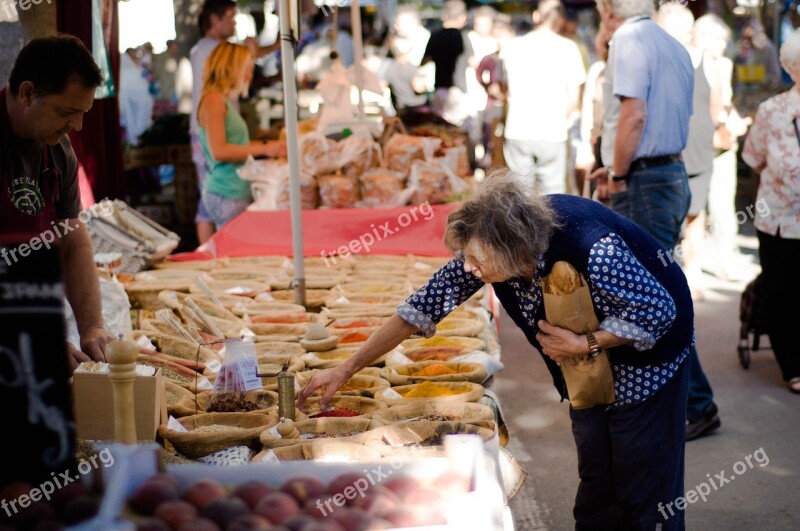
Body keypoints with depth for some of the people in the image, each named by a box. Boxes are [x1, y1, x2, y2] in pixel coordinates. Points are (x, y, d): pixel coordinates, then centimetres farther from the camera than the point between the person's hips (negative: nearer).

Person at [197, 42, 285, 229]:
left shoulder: (225, 101, 17)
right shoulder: (213, 99, -9)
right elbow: (219, 151, -17)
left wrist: (267, 145, 16)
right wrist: (263, 149, -13)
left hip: (239, 192, 9)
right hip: (226, 196, -9)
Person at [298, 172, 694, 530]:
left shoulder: (592, 250, -40)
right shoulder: (489, 245, -21)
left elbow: (659, 311, -26)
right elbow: (425, 304, -14)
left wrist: (584, 345, -29)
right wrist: (346, 370, -15)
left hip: (645, 354, -6)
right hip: (585, 366, 6)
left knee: (644, 488, -2)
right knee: (594, 477, 11)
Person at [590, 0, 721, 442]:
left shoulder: (629, 40, -11)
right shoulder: (672, 45, 16)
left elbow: (634, 115, -22)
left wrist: (616, 178, -11)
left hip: (642, 186, -10)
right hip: (671, 173, 10)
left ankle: (696, 407, -1)